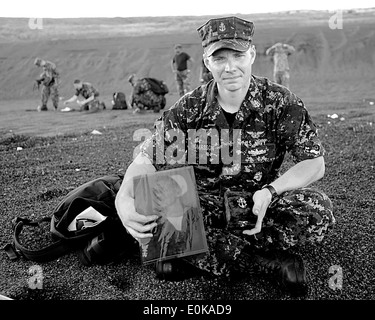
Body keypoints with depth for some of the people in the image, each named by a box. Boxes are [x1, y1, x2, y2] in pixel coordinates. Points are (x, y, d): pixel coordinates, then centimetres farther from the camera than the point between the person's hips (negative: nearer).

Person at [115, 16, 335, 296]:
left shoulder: (280, 102, -9)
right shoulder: (188, 110, -8)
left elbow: (315, 163, -8)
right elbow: (147, 161, -11)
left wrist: (270, 191, -27)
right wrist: (123, 201, -34)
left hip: (260, 203, 0)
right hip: (205, 205, 1)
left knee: (318, 210, -28)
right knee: (156, 223, -30)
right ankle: (274, 261, -23)